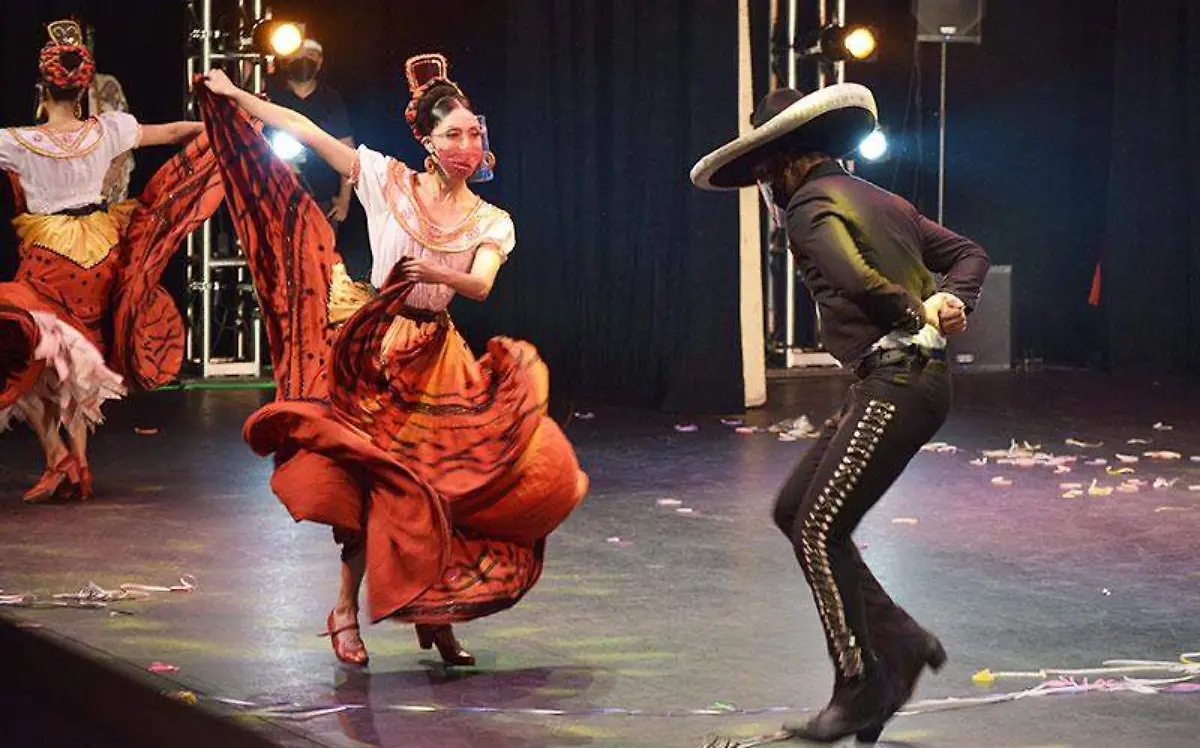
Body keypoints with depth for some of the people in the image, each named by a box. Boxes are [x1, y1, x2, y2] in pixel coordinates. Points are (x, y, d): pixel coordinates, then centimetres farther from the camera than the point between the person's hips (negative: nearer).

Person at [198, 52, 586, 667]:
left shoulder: (491, 223, 5)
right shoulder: (388, 180, 0)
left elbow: (481, 287, -13)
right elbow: (307, 131, 0)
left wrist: (434, 272, -32)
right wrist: (234, 96, -2)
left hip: (438, 360, 3)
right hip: (373, 353, -3)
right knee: (383, 483, -10)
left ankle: (432, 611, 9)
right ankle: (345, 612, 7)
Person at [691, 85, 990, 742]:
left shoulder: (811, 208, -9)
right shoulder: (879, 200, 20)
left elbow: (857, 280, -28)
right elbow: (970, 255, 22)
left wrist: (916, 312, -10)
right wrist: (947, 303, 3)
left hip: (894, 385, -10)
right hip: (901, 383, 10)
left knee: (819, 531, -5)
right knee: (793, 509, 14)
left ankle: (861, 693, 1)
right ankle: (900, 644, 14)